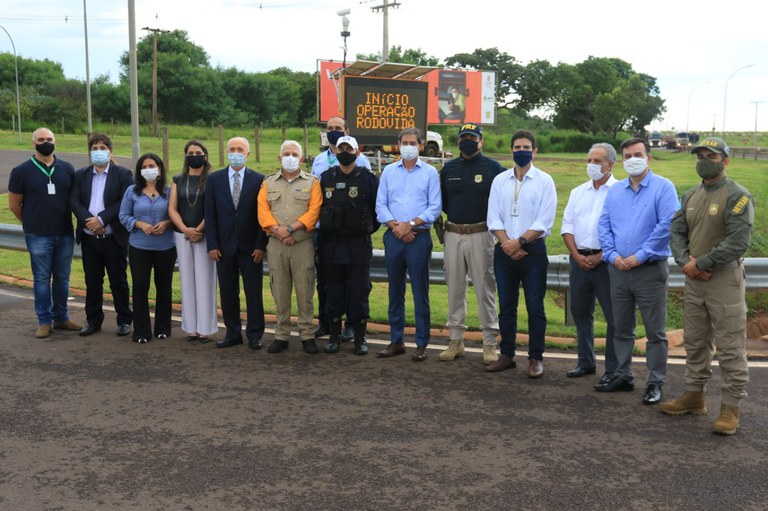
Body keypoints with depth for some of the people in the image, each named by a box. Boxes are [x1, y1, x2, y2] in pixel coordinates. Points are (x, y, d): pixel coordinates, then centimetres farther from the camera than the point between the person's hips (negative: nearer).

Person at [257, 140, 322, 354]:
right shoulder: (269, 183, 13)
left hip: (303, 244, -2)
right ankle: (281, 335, 13)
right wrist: (278, 231, -12)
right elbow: (263, 210, 3)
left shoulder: (312, 182, 5)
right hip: (276, 244, 2)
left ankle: (307, 335, 7)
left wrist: (290, 229, -15)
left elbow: (313, 211, -6)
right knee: (280, 292, 6)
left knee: (305, 291, -1)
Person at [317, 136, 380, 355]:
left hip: (359, 244, -2)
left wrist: (367, 229, 6)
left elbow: (378, 208, 4)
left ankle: (360, 337, 10)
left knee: (359, 291, 0)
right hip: (331, 244, 3)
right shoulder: (326, 178, 7)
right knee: (334, 291, 8)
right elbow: (319, 207, 16)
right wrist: (326, 229, 12)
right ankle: (335, 335, 17)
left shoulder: (367, 178, -1)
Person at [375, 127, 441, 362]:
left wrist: (410, 224, -13)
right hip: (393, 237, 3)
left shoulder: (430, 172, 3)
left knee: (420, 292, -1)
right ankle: (396, 341, 17)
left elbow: (435, 207, -3)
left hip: (419, 238, -3)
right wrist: (396, 226, -9)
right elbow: (380, 205, 6)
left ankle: (421, 344, 6)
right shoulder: (388, 171, 11)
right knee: (395, 291, 9)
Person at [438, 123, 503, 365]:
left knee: (485, 289, -2)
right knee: (454, 288, 9)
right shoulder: (448, 169, 11)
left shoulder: (494, 168, -1)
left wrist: (488, 218, -6)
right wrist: (456, 215, 9)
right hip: (453, 234, 4)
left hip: (481, 234, -4)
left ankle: (490, 343, 5)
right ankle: (456, 340, 18)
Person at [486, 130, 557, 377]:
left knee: (535, 307, 1)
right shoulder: (500, 180, 8)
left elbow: (544, 221, -8)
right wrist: (507, 243, -12)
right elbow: (493, 218, 2)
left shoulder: (544, 180, -1)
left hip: (533, 249, -3)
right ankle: (507, 355, 19)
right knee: (506, 306, 9)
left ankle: (536, 358, 11)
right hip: (504, 250, 3)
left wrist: (520, 241, -14)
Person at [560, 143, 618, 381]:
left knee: (614, 316, -1)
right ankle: (586, 362, 25)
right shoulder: (578, 192, 15)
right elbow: (567, 226, 10)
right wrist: (577, 256, -3)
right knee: (580, 312, 12)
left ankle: (613, 369, 8)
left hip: (605, 261, -6)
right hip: (579, 259, 6)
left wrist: (600, 257, -14)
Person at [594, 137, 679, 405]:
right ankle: (622, 377, 25)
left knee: (655, 331, 2)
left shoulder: (663, 187, -5)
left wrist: (640, 256, -16)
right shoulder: (615, 190, 12)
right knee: (621, 329, 14)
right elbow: (603, 225, 9)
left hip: (650, 270, -5)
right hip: (618, 270, 5)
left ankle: (655, 383, 11)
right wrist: (612, 255, -6)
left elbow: (666, 225, -13)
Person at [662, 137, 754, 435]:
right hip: (693, 280, 7)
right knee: (695, 342, 15)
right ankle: (694, 396, 27)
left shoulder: (738, 196, -10)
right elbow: (677, 232, 10)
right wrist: (685, 261, -8)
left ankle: (731, 408, 6)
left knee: (730, 347, -2)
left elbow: (738, 242, -18)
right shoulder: (690, 196, 13)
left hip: (724, 280, -7)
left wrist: (700, 264, -16)